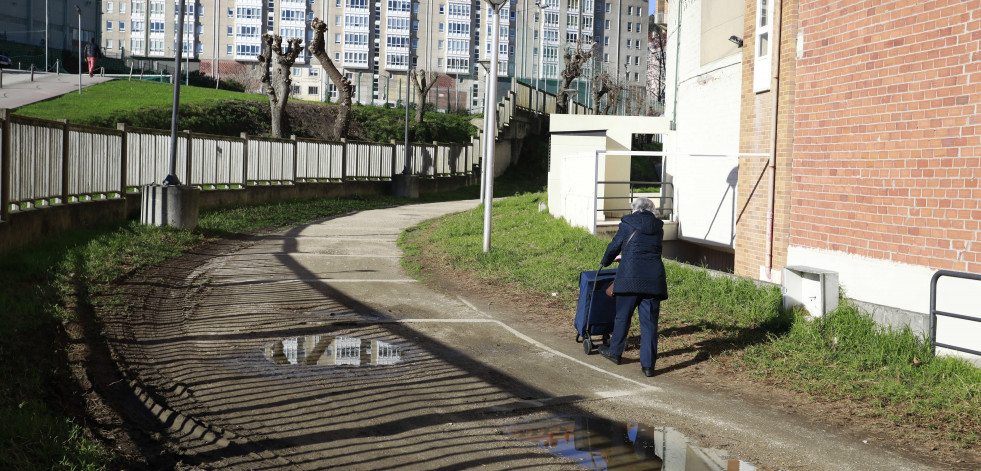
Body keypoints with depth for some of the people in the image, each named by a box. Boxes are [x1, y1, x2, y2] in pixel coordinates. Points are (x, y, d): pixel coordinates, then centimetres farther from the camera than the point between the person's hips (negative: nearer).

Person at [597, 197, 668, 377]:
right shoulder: (658, 227, 15)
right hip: (654, 276, 3)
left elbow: (614, 246, 9)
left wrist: (605, 262, 30)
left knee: (623, 316, 13)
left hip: (631, 275, -3)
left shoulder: (627, 224, 3)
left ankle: (615, 352, 29)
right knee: (650, 321, 3)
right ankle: (648, 364, 1)